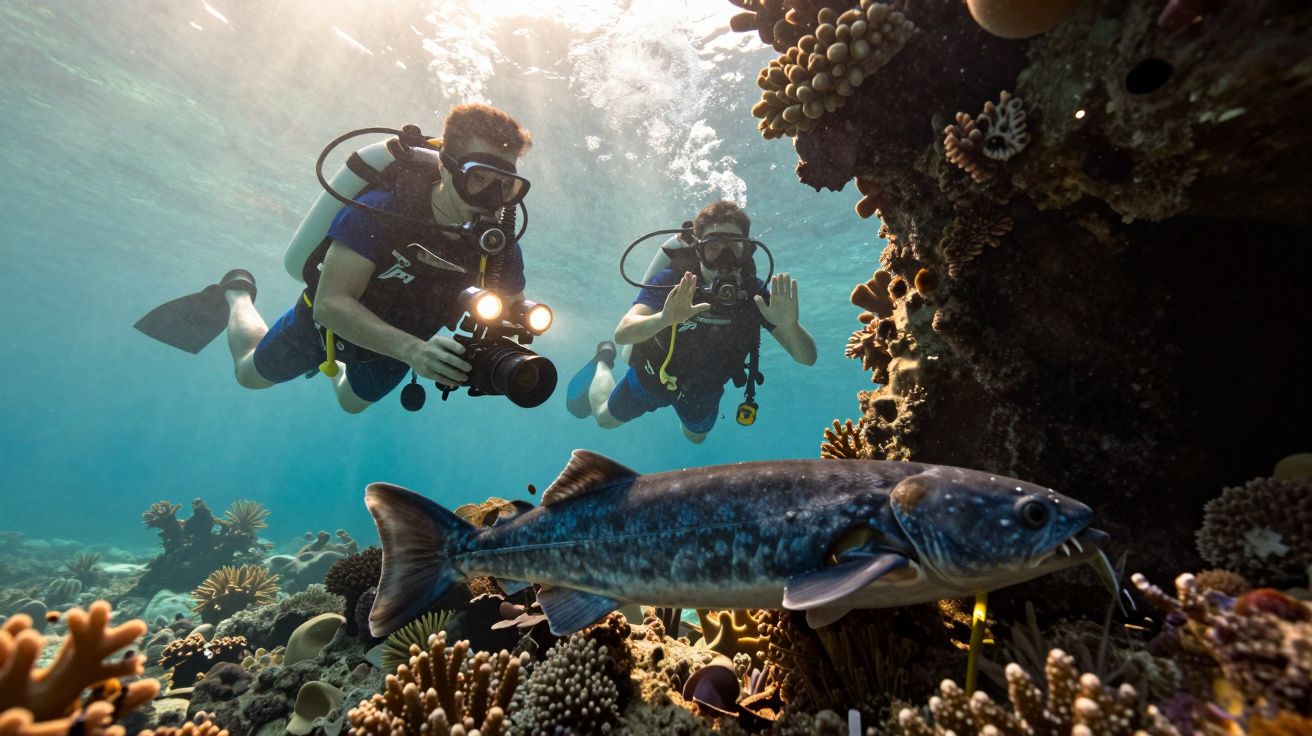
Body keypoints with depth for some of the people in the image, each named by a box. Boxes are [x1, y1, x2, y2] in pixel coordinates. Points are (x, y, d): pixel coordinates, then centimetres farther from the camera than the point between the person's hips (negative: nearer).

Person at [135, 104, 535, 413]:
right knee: (251, 372, 25)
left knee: (352, 401, 32)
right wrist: (412, 350, -55)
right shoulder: (379, 211, -38)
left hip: (401, 339, 3)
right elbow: (331, 304, -39)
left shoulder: (500, 244, -28)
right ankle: (236, 294, 51)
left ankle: (335, 364, 63)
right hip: (329, 320, -3)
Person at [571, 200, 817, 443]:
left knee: (696, 437, 31)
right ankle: (604, 362, 48)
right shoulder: (672, 282, -35)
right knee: (605, 418, 22)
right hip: (653, 376, -2)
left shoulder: (754, 293, -28)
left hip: (705, 389, 3)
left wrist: (789, 325, -54)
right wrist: (664, 318, -68)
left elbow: (807, 358, -30)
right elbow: (622, 333, -47)